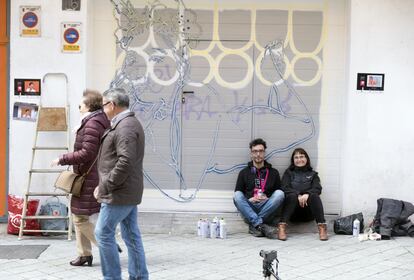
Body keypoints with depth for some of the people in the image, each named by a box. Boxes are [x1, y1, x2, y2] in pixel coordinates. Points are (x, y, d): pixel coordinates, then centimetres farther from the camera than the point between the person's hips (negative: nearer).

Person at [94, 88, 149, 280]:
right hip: (129, 192, 10)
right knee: (131, 235, 12)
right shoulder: (130, 123, 17)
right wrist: (105, 185, 17)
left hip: (119, 193, -10)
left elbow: (126, 162, -27)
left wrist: (105, 186, -19)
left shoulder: (124, 127, -17)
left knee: (103, 233, -4)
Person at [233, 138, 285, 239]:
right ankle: (261, 225, -39)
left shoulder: (273, 172, 15)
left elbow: (278, 195, 13)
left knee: (280, 193, -26)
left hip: (267, 209, 0)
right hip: (249, 209, 0)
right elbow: (237, 194, 10)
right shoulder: (244, 172, 14)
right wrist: (249, 200, -10)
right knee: (237, 195, -28)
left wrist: (268, 199, -9)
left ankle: (254, 225, -28)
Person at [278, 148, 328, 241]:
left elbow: (318, 189, 2)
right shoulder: (288, 173, 19)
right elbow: (285, 188, 1)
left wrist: (307, 194, -21)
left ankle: (322, 227, -38)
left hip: (308, 213, 1)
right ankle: (282, 227, -42)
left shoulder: (312, 174, 21)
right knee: (292, 196, -31)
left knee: (314, 196, -28)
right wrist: (298, 195, -19)